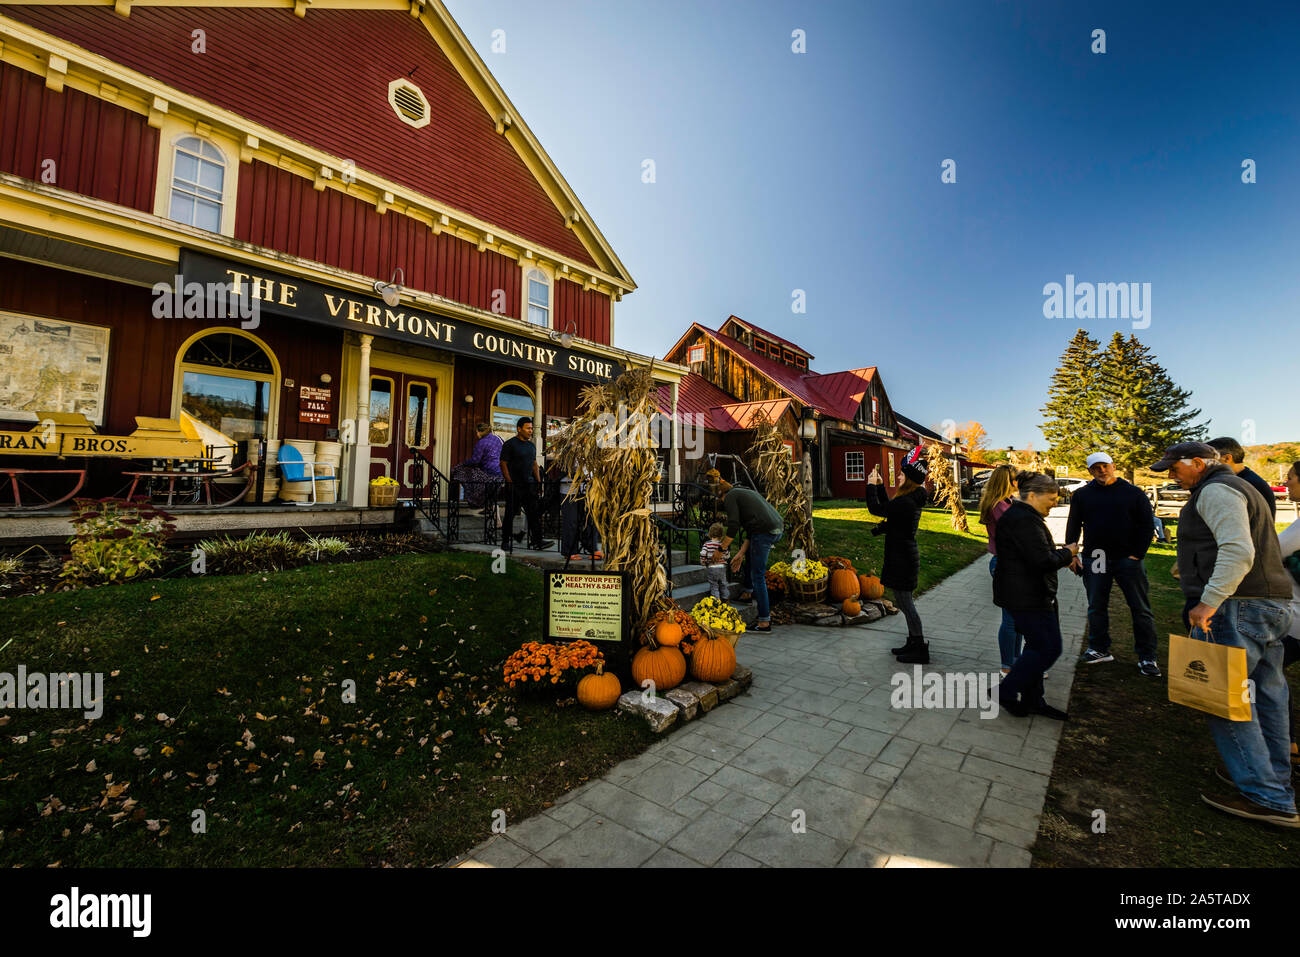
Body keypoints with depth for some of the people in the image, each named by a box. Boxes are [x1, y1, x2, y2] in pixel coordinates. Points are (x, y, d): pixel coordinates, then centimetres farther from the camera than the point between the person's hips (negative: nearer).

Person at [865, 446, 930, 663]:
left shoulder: (906, 502, -23)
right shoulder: (913, 499, 9)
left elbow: (876, 508, -17)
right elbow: (887, 506, 21)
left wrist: (871, 485, -6)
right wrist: (880, 485, 19)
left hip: (903, 558, -10)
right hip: (904, 555, 10)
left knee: (905, 602, -1)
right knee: (904, 601, 19)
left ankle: (920, 652, 9)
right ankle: (913, 643, 30)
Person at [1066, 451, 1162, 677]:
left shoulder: (1134, 493, 3)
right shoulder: (1082, 495, 7)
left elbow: (1147, 525, 2)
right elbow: (1073, 526, 10)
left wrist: (1137, 555, -7)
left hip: (1128, 559, -1)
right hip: (1094, 559, 1)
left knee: (1141, 609, 3)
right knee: (1096, 607, 8)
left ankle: (1147, 657, 12)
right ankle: (1099, 649, 20)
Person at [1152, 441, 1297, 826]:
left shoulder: (1215, 490, -11)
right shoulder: (1238, 488, 22)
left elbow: (1238, 550, -24)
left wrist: (1209, 600, -26)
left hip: (1239, 606, -11)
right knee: (1266, 694, 16)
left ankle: (1266, 798, -1)